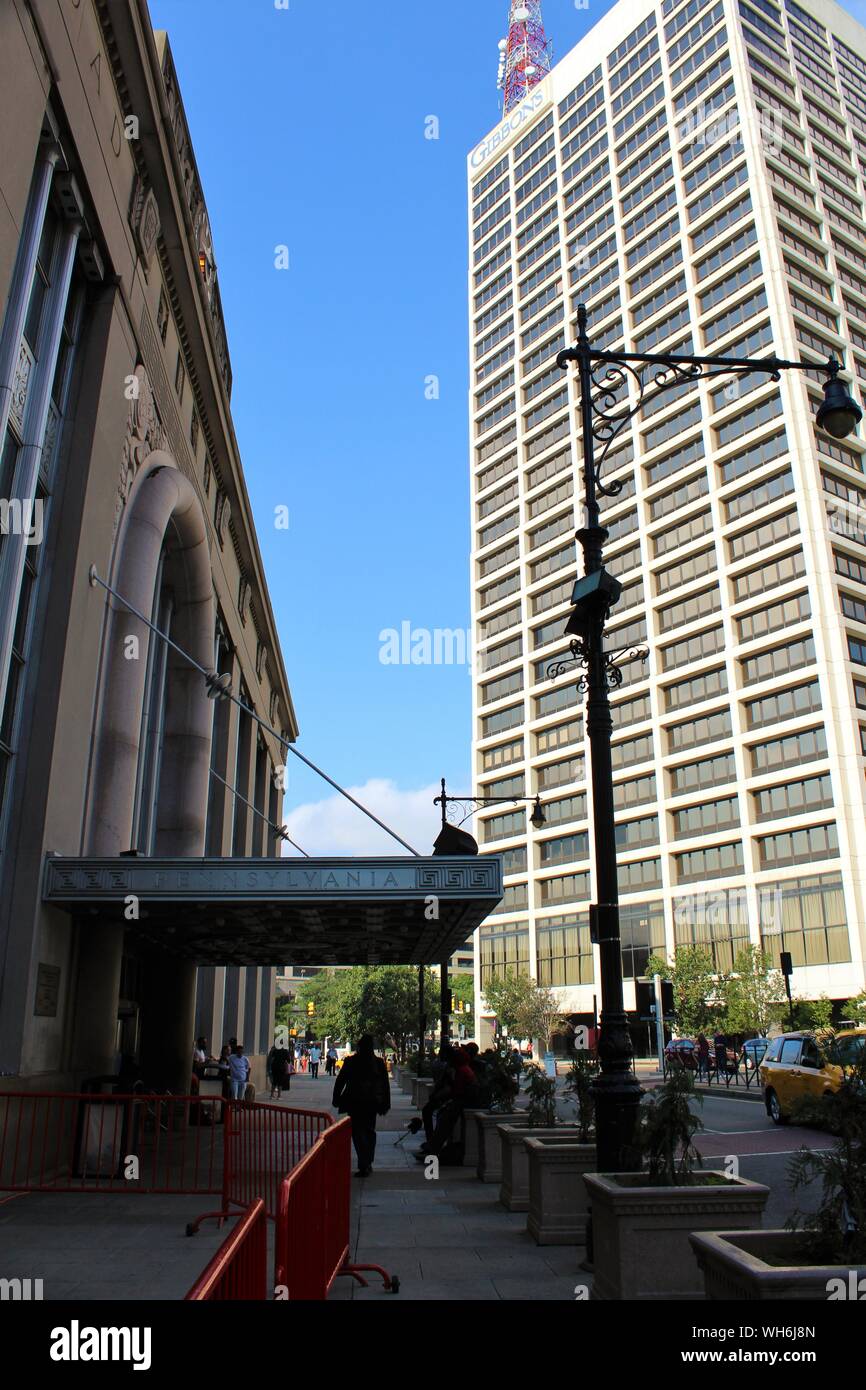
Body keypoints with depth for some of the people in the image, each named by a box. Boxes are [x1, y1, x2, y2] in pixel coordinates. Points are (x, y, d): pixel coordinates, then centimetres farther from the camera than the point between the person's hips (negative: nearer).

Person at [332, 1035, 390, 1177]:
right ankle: (368, 1164, 25)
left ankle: (364, 1166, -9)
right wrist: (386, 1104, 9)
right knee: (369, 1131, 18)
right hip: (372, 1103, 3)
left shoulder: (350, 1062, -8)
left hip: (355, 1103, -3)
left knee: (358, 1133, 0)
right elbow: (385, 1085, 2)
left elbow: (340, 1081, -4)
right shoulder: (379, 1063, -2)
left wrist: (336, 1099, 6)